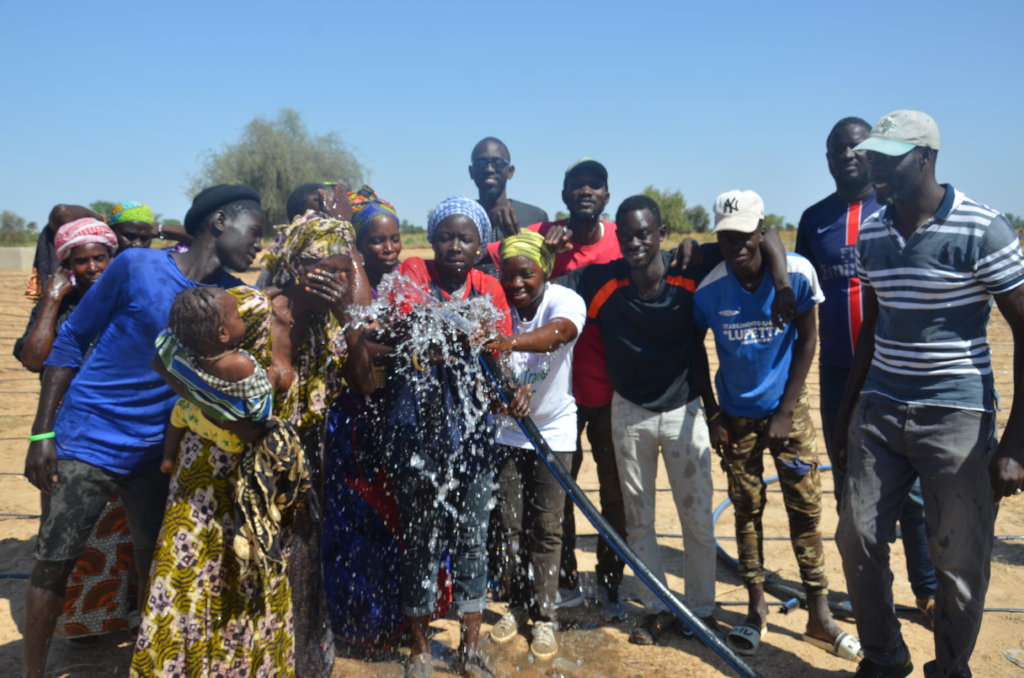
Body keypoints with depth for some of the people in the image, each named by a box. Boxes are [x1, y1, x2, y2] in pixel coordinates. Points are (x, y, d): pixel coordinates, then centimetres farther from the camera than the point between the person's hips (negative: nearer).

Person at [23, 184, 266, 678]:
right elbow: (71, 339, -6)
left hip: (157, 451, 5)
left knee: (155, 561, 14)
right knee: (53, 562, 4)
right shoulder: (137, 266, -13)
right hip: (86, 439, -4)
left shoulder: (236, 297, 0)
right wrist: (42, 433, -8)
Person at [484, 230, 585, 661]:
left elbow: (558, 333, -44)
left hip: (553, 430, -2)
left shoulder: (564, 300, -21)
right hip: (506, 429, 2)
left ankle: (544, 617, 18)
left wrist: (513, 342, -62)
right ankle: (518, 606, 28)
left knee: (546, 528, 3)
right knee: (509, 524, 9)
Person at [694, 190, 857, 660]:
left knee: (805, 507, 2)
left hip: (788, 410, 0)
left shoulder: (797, 273, -16)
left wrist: (786, 412, -8)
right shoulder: (709, 289, -15)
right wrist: (712, 415, -2)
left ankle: (819, 615, 15)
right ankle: (756, 609, 22)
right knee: (746, 510, 8)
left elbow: (806, 340, -6)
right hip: (737, 416, 0)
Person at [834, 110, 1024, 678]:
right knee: (858, 540, 9)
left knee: (959, 563, 5)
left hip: (957, 416, -5)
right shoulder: (871, 233, 5)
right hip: (878, 411, 5)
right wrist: (846, 412, 17)